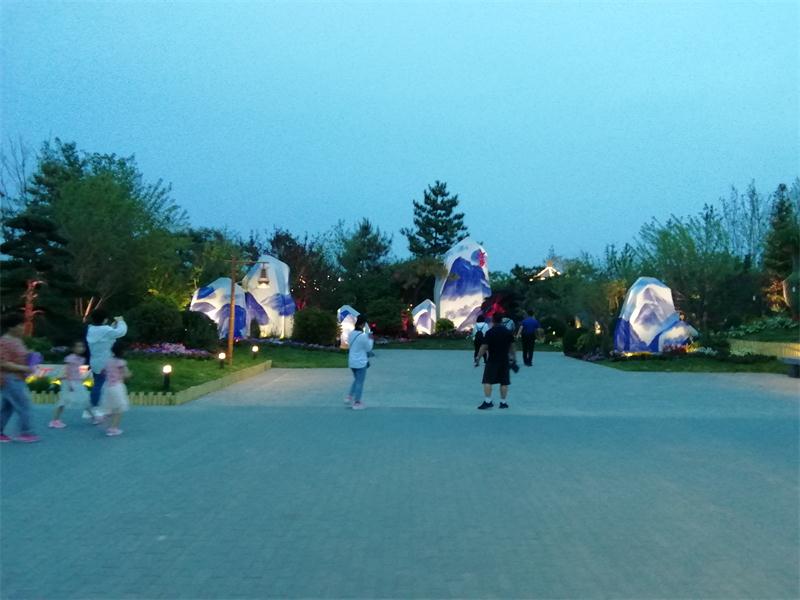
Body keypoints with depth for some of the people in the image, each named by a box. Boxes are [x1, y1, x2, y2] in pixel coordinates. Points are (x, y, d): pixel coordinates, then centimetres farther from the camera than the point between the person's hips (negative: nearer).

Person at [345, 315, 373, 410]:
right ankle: (357, 403, 9)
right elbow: (368, 349, -10)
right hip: (361, 362, -7)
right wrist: (370, 339, 4)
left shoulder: (351, 334, 1)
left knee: (356, 380, 25)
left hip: (352, 362, 7)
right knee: (360, 382, 4)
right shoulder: (363, 336, -20)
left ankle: (349, 397, 22)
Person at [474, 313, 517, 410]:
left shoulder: (490, 332, -10)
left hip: (492, 360, -4)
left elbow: (484, 347, -12)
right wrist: (513, 357, 24)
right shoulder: (508, 332, 4)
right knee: (504, 382, 8)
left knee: (487, 381, 0)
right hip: (505, 360, 4)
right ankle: (503, 402, 12)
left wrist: (478, 358, -5)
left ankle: (487, 401, -6)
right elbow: (511, 346, 12)